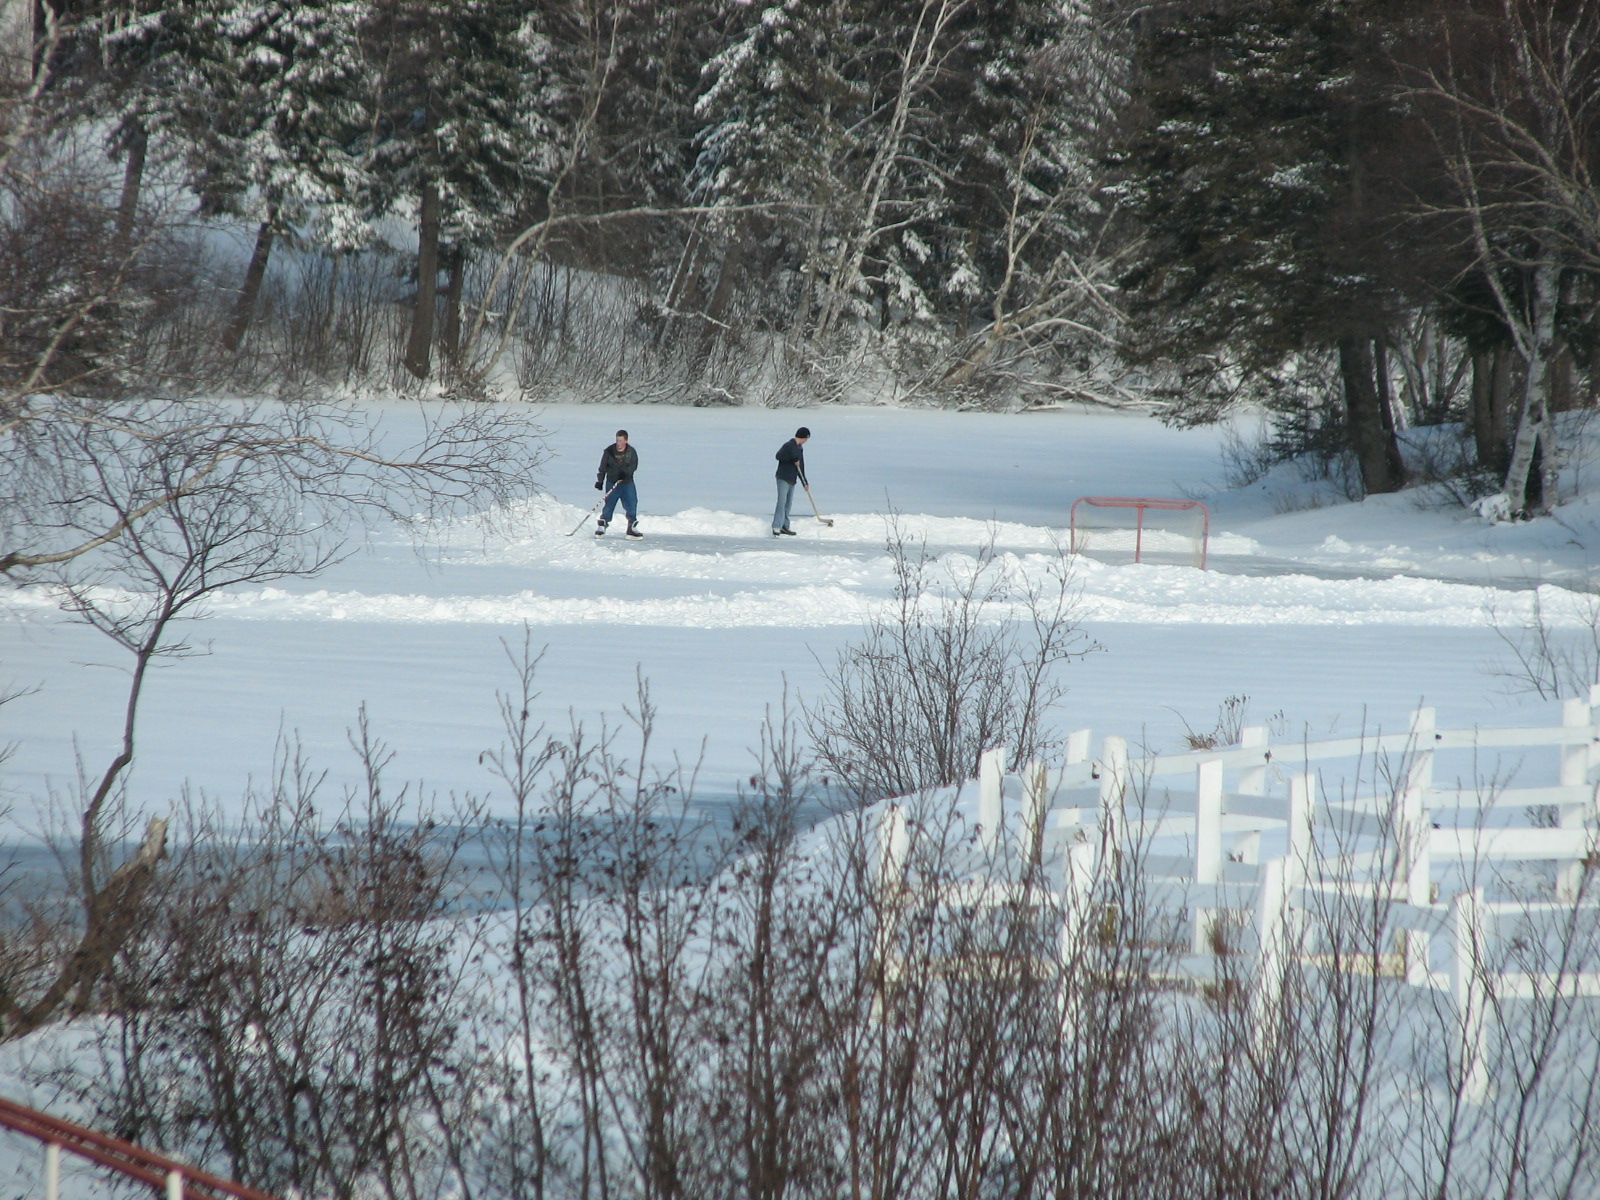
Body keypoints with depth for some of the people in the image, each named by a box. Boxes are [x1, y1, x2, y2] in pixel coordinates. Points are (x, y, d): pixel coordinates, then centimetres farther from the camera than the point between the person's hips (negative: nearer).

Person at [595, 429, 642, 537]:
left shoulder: (631, 451, -1)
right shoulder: (609, 451, -5)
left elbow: (634, 465, -8)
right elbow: (603, 467, -1)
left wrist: (626, 472, -26)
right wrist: (599, 481, -8)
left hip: (627, 483, 1)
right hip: (612, 482, -1)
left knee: (631, 506, -4)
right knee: (609, 505, -5)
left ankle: (632, 528, 6)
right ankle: (601, 528, 7)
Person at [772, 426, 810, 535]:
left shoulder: (800, 448, 16)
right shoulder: (788, 446, -11)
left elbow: (800, 466, 21)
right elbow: (778, 456, -24)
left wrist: (804, 482, 20)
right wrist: (793, 458, -22)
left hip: (792, 480, 9)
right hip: (783, 478, -9)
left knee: (788, 503, 10)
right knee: (782, 502, -14)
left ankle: (784, 526, 16)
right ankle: (776, 527, -18)